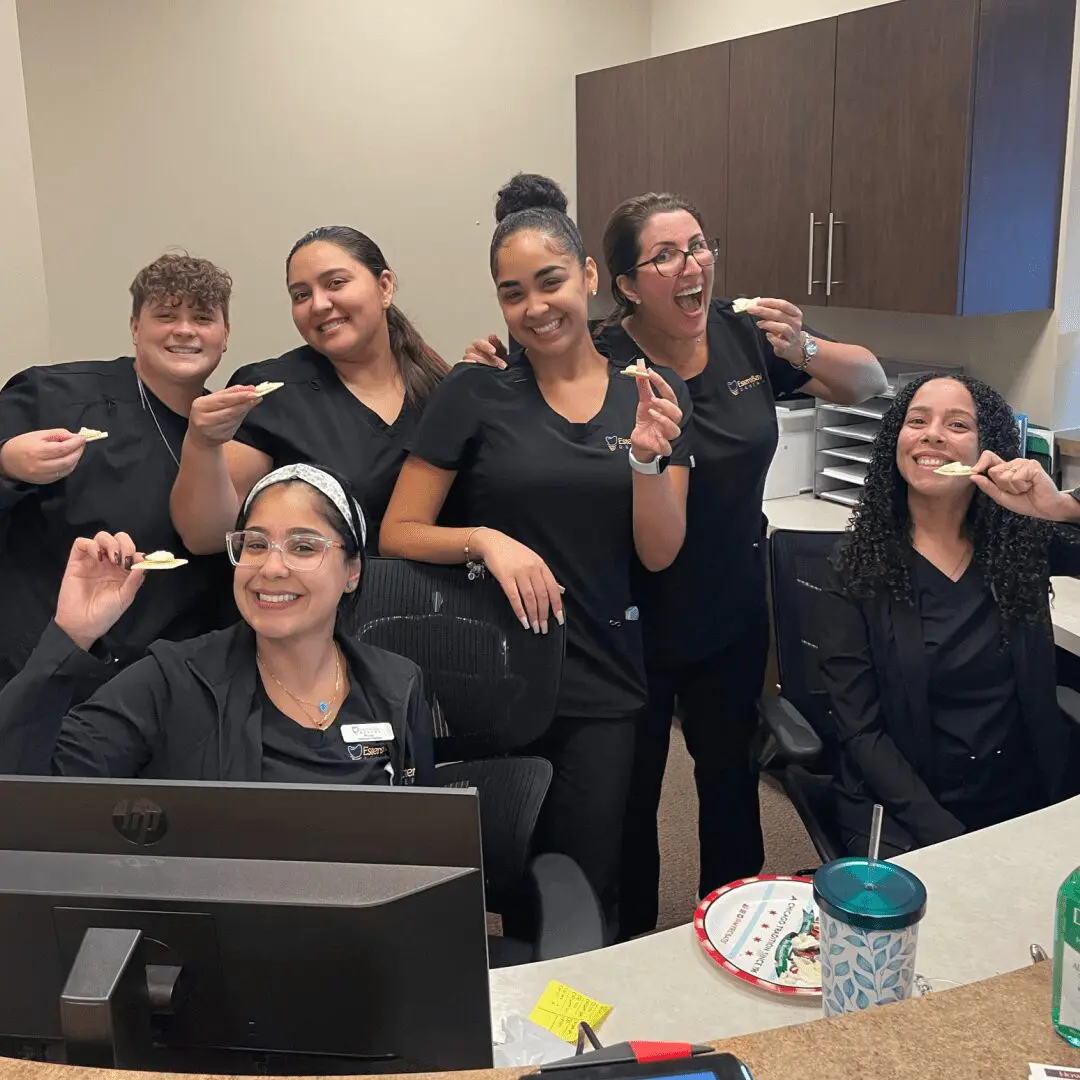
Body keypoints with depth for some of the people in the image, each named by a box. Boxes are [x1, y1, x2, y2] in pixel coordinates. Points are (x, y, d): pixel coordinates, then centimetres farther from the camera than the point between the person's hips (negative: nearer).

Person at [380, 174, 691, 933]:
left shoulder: (653, 394, 3)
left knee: (587, 890, 4)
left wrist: (648, 456, -17)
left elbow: (661, 553, -1)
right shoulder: (475, 394, -3)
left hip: (604, 680, 1)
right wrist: (484, 540, -20)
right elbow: (397, 534, -3)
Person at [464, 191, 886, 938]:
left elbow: (871, 384, 3)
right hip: (633, 619, -4)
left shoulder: (745, 335, -5)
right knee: (629, 791, 11)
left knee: (730, 772, 20)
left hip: (733, 611, 4)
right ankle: (631, 948, 36)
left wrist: (803, 349, -16)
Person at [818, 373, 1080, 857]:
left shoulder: (1023, 541, 3)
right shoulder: (860, 568, -4)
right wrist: (947, 838, -17)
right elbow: (860, 731, -7)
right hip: (905, 812, -3)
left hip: (1029, 800, 3)